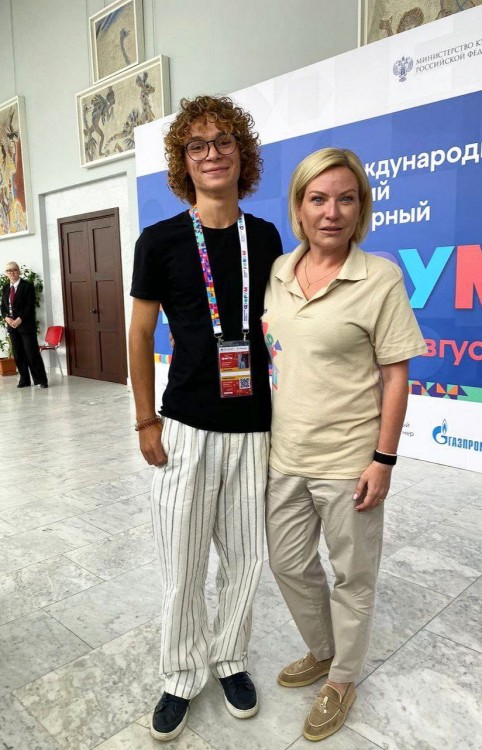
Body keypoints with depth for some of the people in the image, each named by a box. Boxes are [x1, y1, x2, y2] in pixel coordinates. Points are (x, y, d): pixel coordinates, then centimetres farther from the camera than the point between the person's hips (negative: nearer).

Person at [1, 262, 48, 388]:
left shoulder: (28, 286, -4)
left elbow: (30, 306, -11)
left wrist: (20, 319, -17)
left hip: (26, 325, -6)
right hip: (12, 325, 6)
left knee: (32, 353, -6)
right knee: (18, 354, 6)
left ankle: (41, 380, 1)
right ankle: (24, 380, 15)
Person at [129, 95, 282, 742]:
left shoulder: (265, 238, 4)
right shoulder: (160, 241, -4)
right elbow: (140, 335, 1)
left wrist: (284, 410, 9)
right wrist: (146, 422, -1)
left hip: (254, 426, 3)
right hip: (186, 427, -2)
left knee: (245, 556, 13)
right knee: (182, 563, 8)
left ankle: (230, 658, 38)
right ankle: (182, 675, 33)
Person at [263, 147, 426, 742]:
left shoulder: (380, 277, -12)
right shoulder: (276, 272, 3)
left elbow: (396, 375, -10)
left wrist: (383, 459, -13)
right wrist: (262, 432, 14)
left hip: (347, 460, -5)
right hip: (285, 454, 6)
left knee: (352, 575, 15)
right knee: (288, 564, 20)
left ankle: (342, 679, 41)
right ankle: (321, 652, 48)